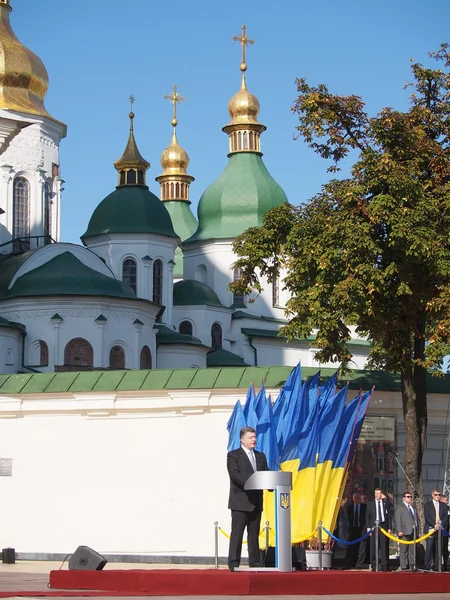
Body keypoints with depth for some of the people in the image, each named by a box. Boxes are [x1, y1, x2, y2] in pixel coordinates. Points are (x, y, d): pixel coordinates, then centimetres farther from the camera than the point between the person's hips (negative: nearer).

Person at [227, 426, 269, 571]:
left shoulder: (260, 456, 19)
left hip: (256, 501, 6)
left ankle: (255, 562, 11)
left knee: (254, 534, 8)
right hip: (240, 501, -6)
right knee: (237, 532, -6)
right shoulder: (233, 455, 0)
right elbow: (235, 475, -13)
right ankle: (233, 563, -6)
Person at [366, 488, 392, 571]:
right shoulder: (370, 503, 8)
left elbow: (389, 516, 9)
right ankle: (374, 566, 3)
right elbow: (367, 516, 7)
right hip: (374, 526, 0)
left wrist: (389, 527, 2)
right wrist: (368, 528, -3)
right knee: (373, 547, -1)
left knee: (384, 547, -1)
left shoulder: (386, 503, 9)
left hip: (383, 526, 0)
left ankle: (385, 566, 3)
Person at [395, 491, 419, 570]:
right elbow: (397, 519, -7)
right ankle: (404, 567, -5)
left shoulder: (413, 507, 21)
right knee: (404, 551, -5)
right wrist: (399, 531, -16)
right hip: (405, 532, -6)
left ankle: (412, 566, 9)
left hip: (413, 532, 6)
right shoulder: (399, 507, 1)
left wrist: (417, 532, 15)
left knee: (412, 551, 7)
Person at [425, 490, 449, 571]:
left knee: (438, 550, 1)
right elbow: (427, 516, -3)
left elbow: (446, 516, 7)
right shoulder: (427, 505, 8)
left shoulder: (443, 505, 16)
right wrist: (434, 525, -15)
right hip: (430, 529, -2)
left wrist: (441, 524, -11)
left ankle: (436, 566, 4)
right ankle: (427, 566, -6)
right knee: (429, 548, -8)